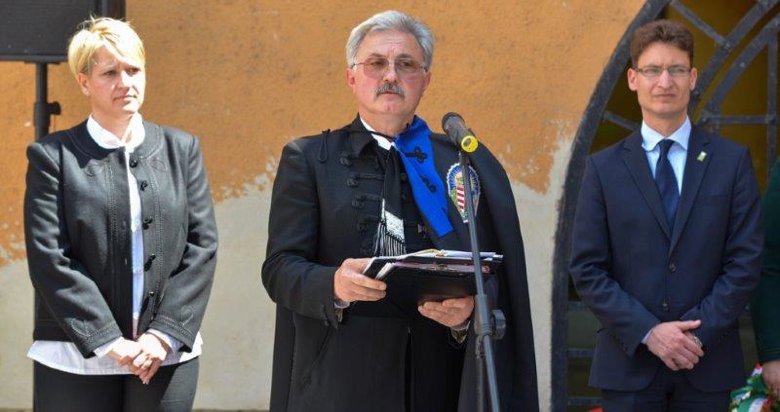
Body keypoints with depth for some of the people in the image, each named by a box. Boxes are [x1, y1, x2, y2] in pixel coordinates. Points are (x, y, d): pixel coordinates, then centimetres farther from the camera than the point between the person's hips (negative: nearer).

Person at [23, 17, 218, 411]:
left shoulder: (181, 149, 10)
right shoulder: (53, 156, 1)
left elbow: (202, 245, 3)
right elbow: (49, 259, -6)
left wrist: (163, 334, -7)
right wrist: (110, 343, -12)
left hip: (166, 355, 2)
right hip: (77, 359, -2)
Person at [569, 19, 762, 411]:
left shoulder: (732, 161, 3)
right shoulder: (604, 168, 3)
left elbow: (745, 261, -1)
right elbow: (586, 269, -1)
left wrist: (699, 332, -11)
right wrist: (648, 332, -11)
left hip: (708, 364, 0)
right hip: (629, 363, 0)